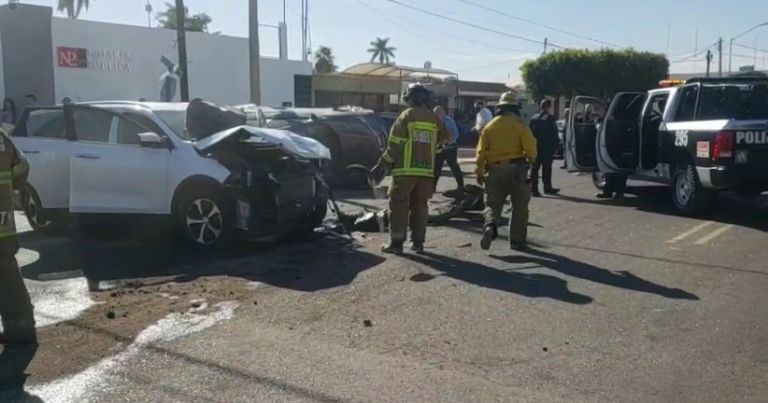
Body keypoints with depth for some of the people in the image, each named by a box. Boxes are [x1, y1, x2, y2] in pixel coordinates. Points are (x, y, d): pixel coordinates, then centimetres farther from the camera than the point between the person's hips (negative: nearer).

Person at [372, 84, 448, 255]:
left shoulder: (406, 116, -5)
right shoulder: (434, 118, 9)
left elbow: (395, 145, -8)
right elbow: (444, 138, 22)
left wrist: (382, 165, -2)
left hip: (406, 170, -4)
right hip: (426, 170, 4)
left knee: (399, 206, 2)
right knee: (420, 207, 11)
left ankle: (396, 243, 3)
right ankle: (418, 242, 12)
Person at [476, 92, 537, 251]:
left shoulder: (490, 125, 8)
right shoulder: (519, 124, -2)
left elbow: (481, 151, 5)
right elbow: (530, 147, -10)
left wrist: (479, 172, 12)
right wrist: (531, 159, 11)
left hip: (495, 169, 2)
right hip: (516, 168, -2)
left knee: (493, 203, 7)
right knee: (519, 207, 10)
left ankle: (490, 225, -23)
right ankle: (517, 240, 13)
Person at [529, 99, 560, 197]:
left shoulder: (534, 118, 8)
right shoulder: (550, 118, -10)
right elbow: (554, 135, -12)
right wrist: (555, 144, -3)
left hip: (536, 147, 5)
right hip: (547, 148, -5)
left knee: (535, 168, 7)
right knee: (546, 168, 3)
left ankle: (533, 189, 6)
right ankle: (547, 188, 9)